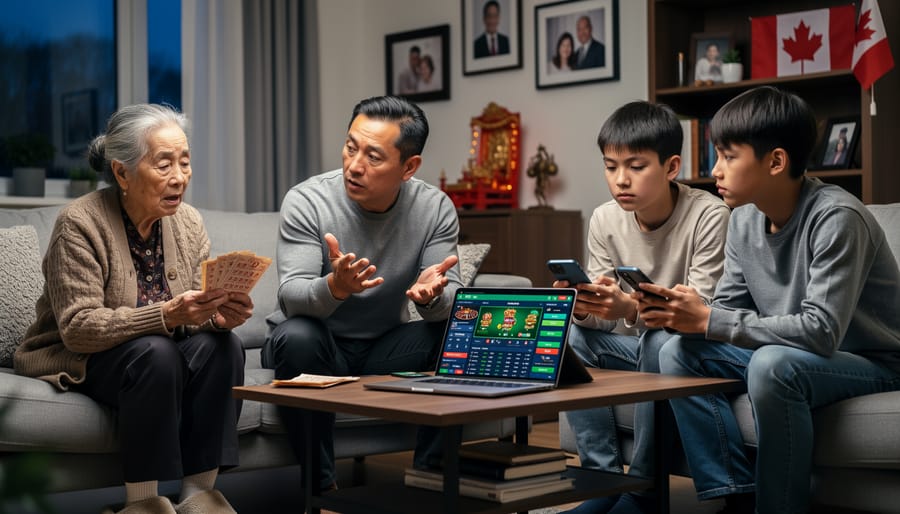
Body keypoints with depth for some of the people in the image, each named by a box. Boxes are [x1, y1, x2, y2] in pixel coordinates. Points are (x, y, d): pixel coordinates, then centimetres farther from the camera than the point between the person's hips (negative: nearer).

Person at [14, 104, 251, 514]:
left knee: (222, 344, -23)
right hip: (73, 360, -5)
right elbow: (77, 327, -24)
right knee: (154, 352, -34)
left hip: (161, 350, 5)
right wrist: (166, 315, -38)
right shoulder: (79, 223, -17)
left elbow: (196, 316, -1)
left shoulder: (188, 223, -1)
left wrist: (220, 314, -27)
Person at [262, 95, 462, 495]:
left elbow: (452, 300, -15)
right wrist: (335, 287, -49)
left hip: (385, 349, 3)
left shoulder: (435, 208, -10)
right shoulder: (306, 201, -18)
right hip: (318, 347, -2)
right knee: (295, 336, -35)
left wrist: (432, 296, -40)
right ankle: (321, 482, -19)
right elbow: (291, 296, -26)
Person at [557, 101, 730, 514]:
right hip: (630, 345, 5)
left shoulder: (708, 216, -19)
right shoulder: (605, 220, -3)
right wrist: (582, 308, -28)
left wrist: (630, 309, -42)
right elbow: (606, 316, -3)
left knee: (664, 341, -35)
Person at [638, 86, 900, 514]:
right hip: (787, 354, 7)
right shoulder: (744, 219, -1)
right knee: (678, 353, -9)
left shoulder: (835, 218, -23)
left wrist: (707, 321, -30)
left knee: (773, 364, -36)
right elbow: (728, 307, 4)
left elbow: (821, 330, -30)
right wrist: (680, 314, -20)